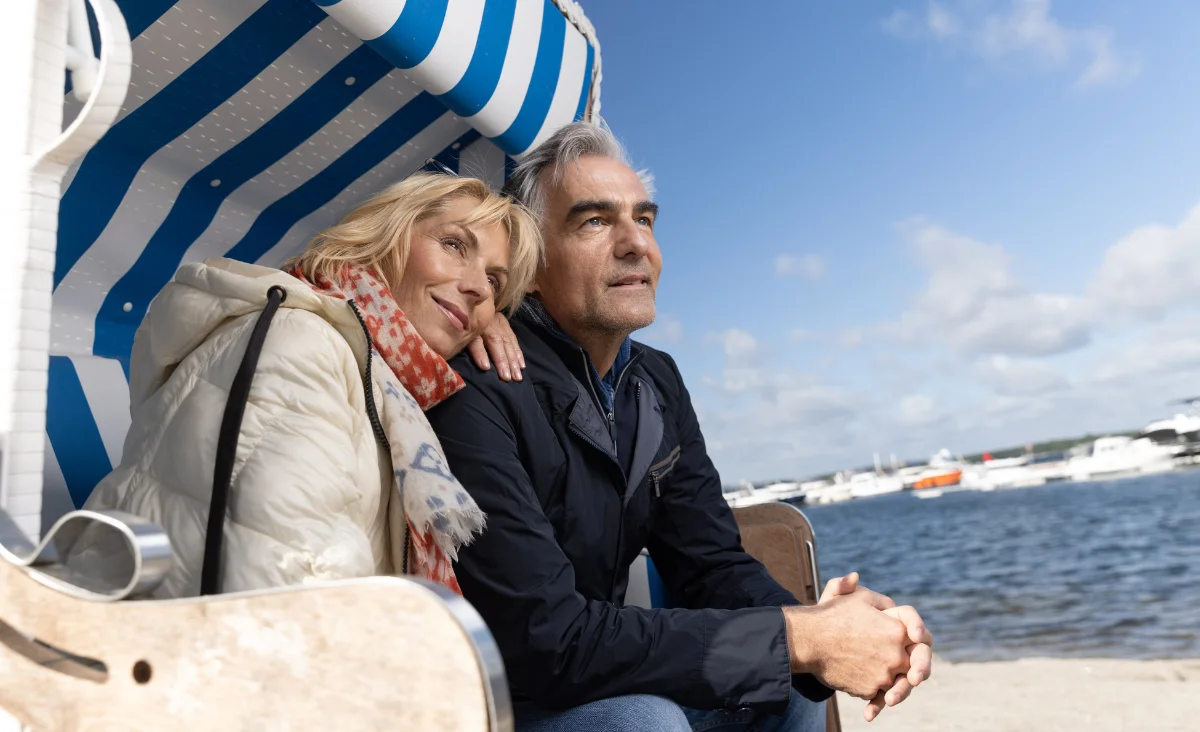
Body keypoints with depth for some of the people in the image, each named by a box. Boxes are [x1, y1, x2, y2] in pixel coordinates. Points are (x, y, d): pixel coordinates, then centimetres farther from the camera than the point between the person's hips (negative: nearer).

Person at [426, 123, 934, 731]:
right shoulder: (477, 389, -25)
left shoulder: (658, 383, 1)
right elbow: (544, 638, -30)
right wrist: (795, 638, -28)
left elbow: (711, 564, 0)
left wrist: (821, 627, -21)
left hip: (596, 675, 7)